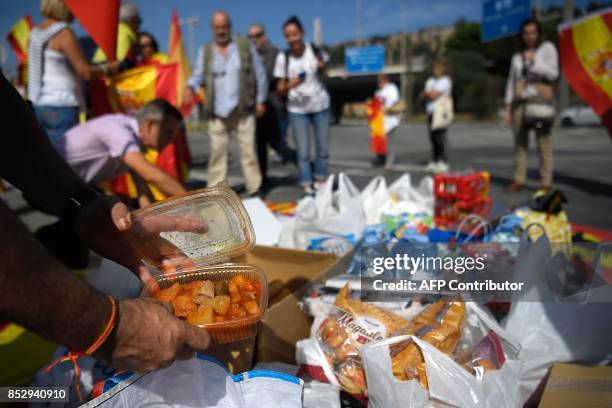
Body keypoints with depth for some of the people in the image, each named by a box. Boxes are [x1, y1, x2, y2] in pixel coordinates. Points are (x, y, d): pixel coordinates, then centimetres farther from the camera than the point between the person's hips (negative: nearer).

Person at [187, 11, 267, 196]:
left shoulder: (245, 46, 6)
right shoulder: (205, 51, 11)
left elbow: (260, 74, 6)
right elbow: (198, 75, 4)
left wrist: (260, 99, 2)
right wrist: (190, 86, -18)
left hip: (243, 110, -1)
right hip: (217, 112, 2)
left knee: (248, 149, -1)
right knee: (217, 151, 2)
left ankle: (254, 188, 7)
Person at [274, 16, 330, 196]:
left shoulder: (314, 50, -3)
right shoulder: (283, 57, -6)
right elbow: (280, 89, -3)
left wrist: (321, 66, -7)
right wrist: (289, 85, -25)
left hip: (320, 105, 2)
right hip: (297, 109, -1)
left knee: (323, 147, 7)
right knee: (303, 151, -2)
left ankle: (320, 181, 22)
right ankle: (307, 186, 8)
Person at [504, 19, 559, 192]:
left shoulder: (547, 48, 9)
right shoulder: (517, 56, 19)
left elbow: (553, 74, 0)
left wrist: (534, 61, -9)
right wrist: (508, 108, 10)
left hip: (541, 100, -4)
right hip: (520, 101, 4)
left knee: (544, 142, -8)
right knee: (519, 142, 0)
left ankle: (546, 183, -6)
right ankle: (519, 180, 3)